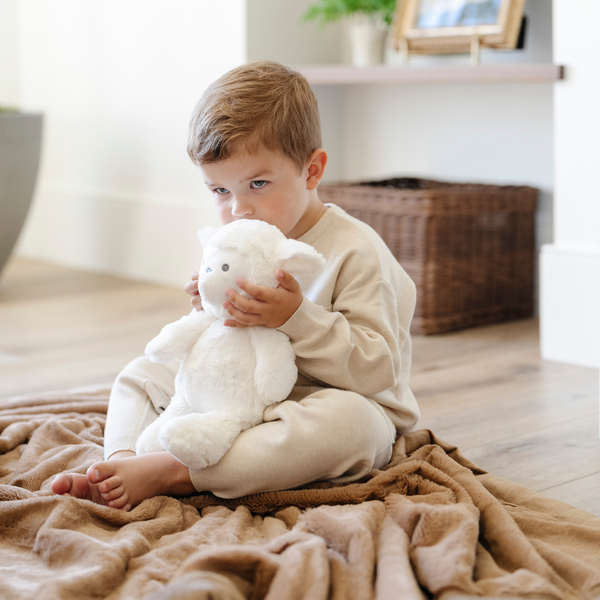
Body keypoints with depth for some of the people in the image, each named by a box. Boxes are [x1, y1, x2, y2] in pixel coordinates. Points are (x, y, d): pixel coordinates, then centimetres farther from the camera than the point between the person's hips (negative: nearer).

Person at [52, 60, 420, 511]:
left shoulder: (356, 251, -16)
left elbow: (378, 371, -22)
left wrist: (297, 318, -32)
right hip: (241, 400, 7)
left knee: (347, 418, -41)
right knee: (142, 373, 7)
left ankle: (171, 474, -40)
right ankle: (122, 461, -23)